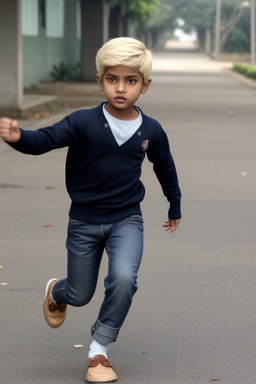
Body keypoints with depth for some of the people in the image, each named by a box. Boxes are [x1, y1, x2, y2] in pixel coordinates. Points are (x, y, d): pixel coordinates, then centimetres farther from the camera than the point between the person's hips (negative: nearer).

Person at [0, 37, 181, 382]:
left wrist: (175, 207, 24)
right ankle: (56, 291, 52)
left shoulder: (151, 130, -6)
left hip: (126, 219, 1)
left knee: (124, 278, -25)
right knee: (80, 295, 12)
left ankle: (99, 351, -5)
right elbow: (46, 139, -28)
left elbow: (165, 168, 11)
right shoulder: (84, 123, -16)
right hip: (84, 221, -1)